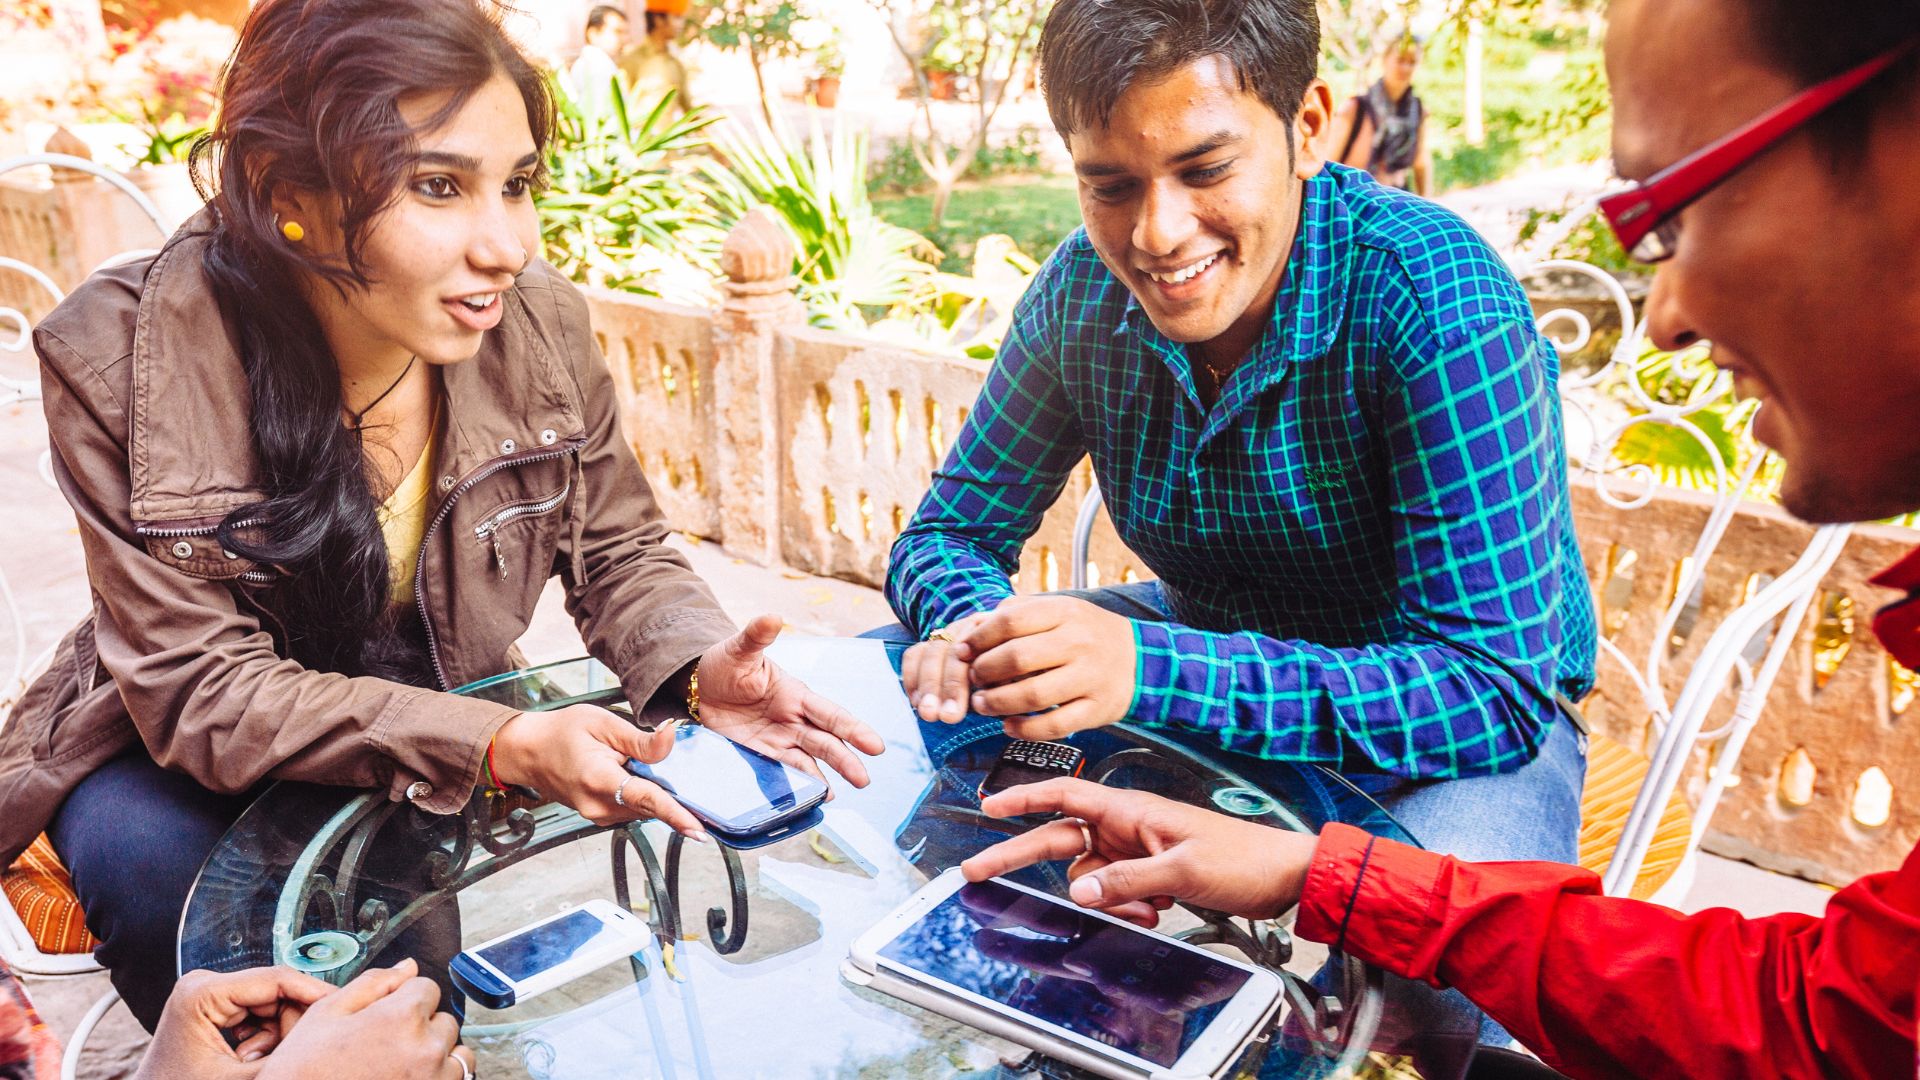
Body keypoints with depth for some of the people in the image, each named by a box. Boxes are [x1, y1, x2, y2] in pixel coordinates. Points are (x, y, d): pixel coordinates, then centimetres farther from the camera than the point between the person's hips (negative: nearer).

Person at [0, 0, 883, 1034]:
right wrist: (499, 743, -39)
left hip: (446, 718, 3)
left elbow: (620, 557, -5)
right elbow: (199, 688, -25)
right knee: (150, 866, -31)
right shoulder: (119, 359, -25)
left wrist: (704, 669, -28)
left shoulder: (539, 320, -17)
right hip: (181, 754, -2)